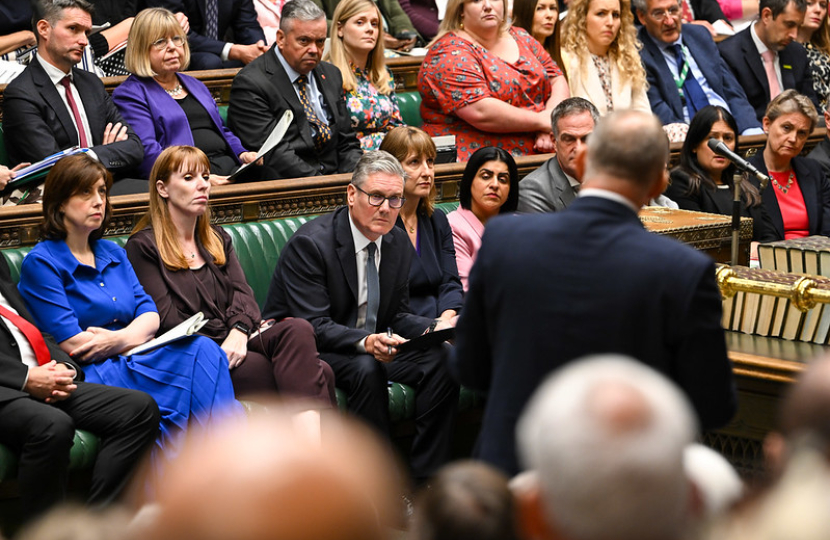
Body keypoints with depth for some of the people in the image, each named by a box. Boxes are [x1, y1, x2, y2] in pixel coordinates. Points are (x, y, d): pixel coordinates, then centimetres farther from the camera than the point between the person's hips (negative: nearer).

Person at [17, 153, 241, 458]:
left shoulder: (113, 253, 21)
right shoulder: (41, 263, -2)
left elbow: (149, 314, 11)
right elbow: (72, 344, -11)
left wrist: (121, 338, -12)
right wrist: (137, 337, -4)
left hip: (134, 361, 7)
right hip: (91, 376, -7)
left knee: (206, 350, -25)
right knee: (200, 357, -27)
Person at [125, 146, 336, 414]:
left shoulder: (218, 239, 25)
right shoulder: (143, 247, 5)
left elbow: (242, 292, 9)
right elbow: (167, 321, -5)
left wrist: (239, 332, -13)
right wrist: (222, 349, -12)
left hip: (238, 341, 6)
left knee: (297, 329, -31)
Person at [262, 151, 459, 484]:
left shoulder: (398, 242, 5)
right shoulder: (309, 243, -18)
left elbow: (397, 315, 11)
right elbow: (313, 326, -22)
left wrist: (433, 329, -12)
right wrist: (365, 342, -39)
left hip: (374, 347, 7)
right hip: (310, 353, -7)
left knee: (442, 358, -18)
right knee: (366, 369, -36)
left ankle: (425, 480, -16)